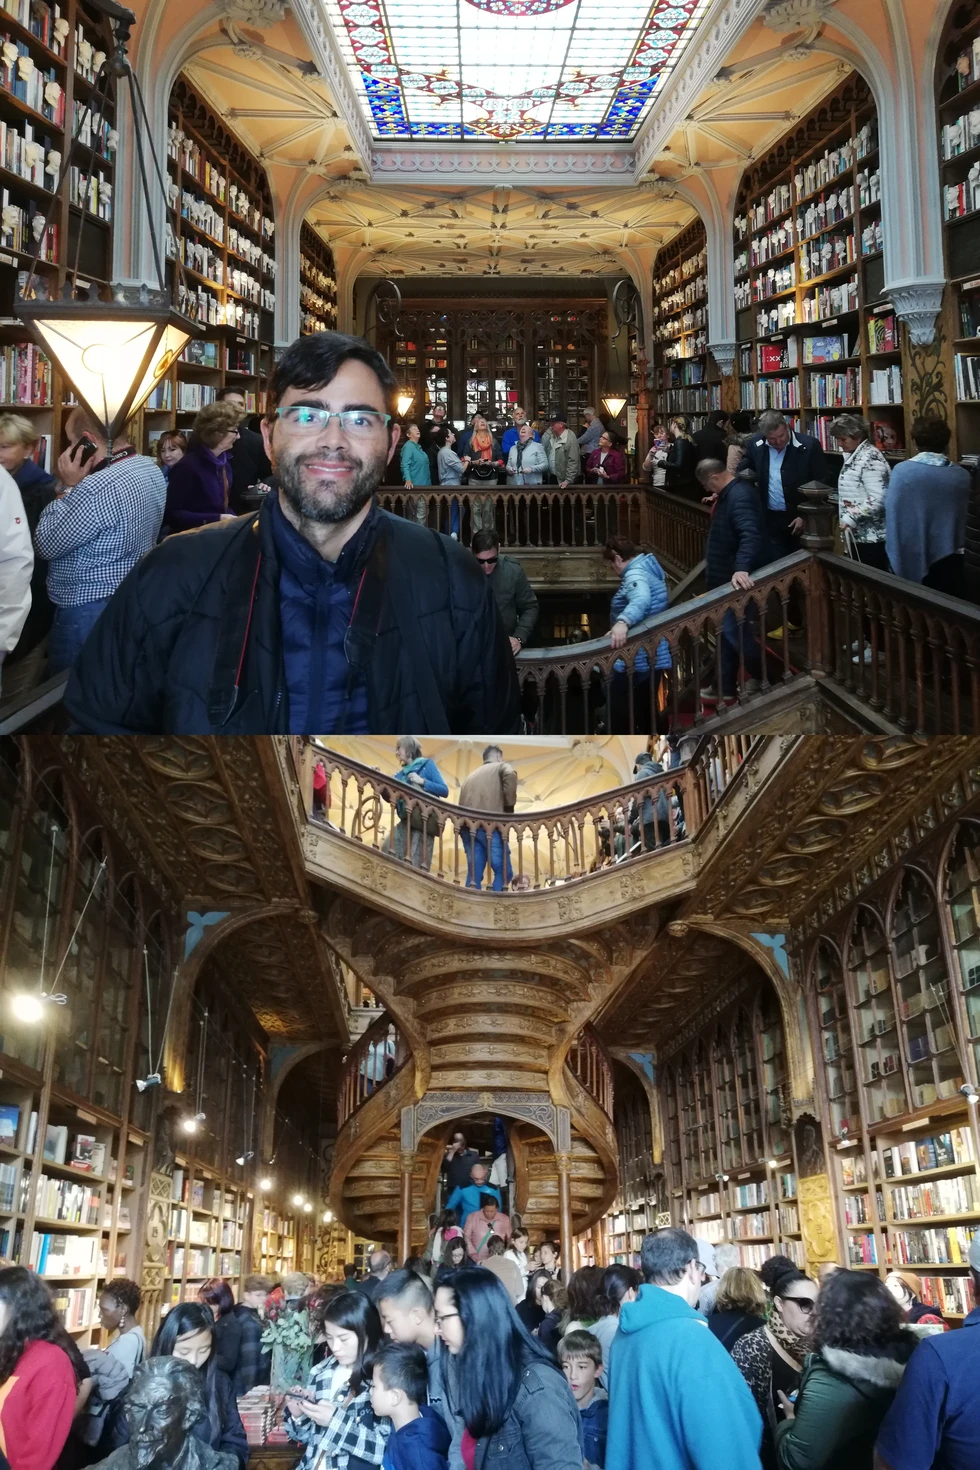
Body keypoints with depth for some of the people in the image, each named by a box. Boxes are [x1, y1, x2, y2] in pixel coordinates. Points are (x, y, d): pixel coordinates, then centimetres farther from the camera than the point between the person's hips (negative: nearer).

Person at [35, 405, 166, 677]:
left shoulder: (99, 488, -28)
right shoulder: (152, 470, 3)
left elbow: (47, 545, -18)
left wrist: (67, 487, -14)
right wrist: (77, 488, 0)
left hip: (88, 612, -9)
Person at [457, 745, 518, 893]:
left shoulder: (472, 775, 34)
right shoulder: (501, 766, 17)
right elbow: (510, 775, -8)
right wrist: (509, 805, 1)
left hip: (467, 825, 6)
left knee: (474, 874, 6)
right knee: (503, 871, -1)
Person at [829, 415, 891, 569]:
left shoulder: (870, 458, -18)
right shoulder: (854, 455, 13)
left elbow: (877, 499, -25)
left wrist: (851, 518, -23)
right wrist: (847, 519, 14)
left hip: (870, 536, -10)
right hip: (858, 533, 10)